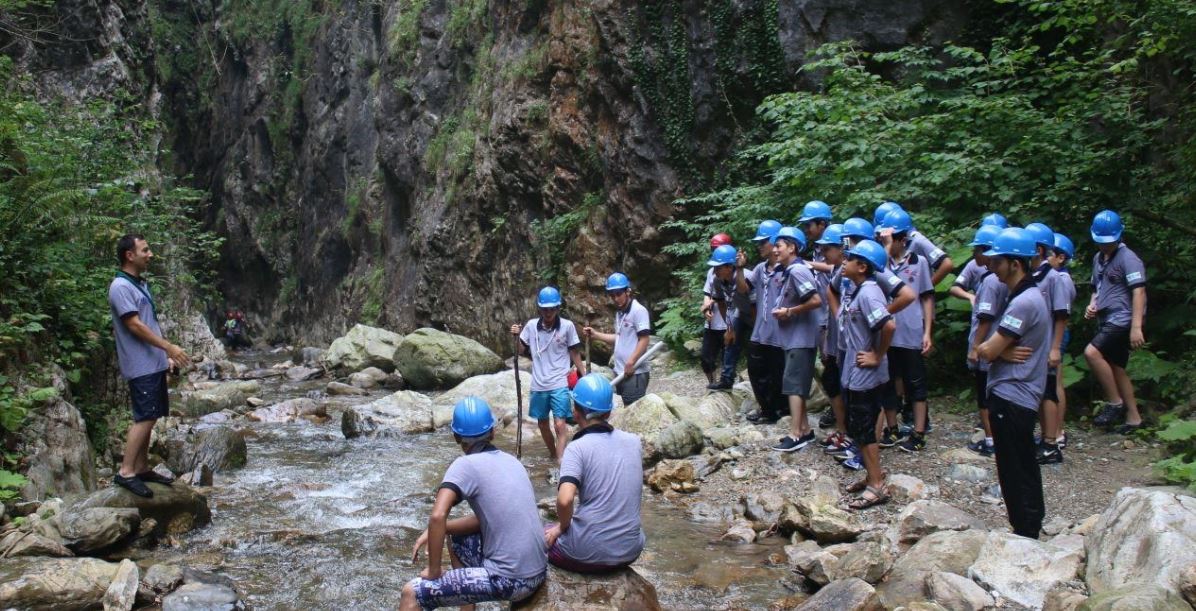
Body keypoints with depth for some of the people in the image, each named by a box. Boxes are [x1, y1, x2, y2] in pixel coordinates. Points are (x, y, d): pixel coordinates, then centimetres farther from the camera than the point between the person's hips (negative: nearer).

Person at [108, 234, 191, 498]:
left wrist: (165, 356, 18)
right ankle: (126, 472, -7)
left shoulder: (141, 284, 17)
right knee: (144, 418, -11)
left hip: (155, 363, 9)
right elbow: (134, 325, -19)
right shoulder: (121, 286, -13)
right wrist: (169, 347, -17)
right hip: (140, 365, -9)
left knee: (149, 417, 11)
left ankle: (142, 468, 18)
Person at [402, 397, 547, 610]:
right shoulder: (511, 461, 12)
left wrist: (434, 571, -10)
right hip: (537, 572, 8)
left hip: (510, 580, -8)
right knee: (454, 535, 28)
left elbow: (437, 517, -22)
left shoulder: (465, 465, -9)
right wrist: (433, 532, 11)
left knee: (411, 593, -2)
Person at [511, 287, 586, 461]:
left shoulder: (567, 326, -7)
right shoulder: (531, 325, -2)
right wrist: (516, 336, -9)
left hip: (560, 384, -3)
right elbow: (521, 351, 9)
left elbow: (574, 353, 3)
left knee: (560, 425, -14)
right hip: (538, 385, 3)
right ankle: (554, 456, 39)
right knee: (543, 424, 17)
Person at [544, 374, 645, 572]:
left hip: (588, 554, -4)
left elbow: (565, 500, -26)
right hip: (630, 550, 5)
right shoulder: (634, 442, 4)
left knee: (543, 537, 25)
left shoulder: (577, 448, -13)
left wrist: (563, 526, -7)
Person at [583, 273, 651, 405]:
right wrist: (595, 334, 19)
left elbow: (644, 340, -17)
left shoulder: (639, 311, -12)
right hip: (621, 372, 9)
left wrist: (630, 363, -20)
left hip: (635, 373, -9)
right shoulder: (619, 313, 15)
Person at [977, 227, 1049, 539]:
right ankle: (1031, 531, 29)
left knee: (1015, 474, -1)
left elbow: (987, 351, -19)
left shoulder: (1024, 303, -19)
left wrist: (995, 349, 3)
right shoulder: (1029, 296, 13)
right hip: (1020, 396, 10)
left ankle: (1024, 535, 7)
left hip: (1010, 399, -10)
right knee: (1025, 470, 18)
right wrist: (1005, 351, -10)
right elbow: (992, 349, 11)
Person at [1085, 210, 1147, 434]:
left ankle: (1114, 403, -10)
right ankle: (1133, 417, 19)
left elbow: (1139, 292, -19)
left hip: (1122, 320, -9)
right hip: (1108, 322, 9)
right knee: (1116, 369, 10)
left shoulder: (1127, 258, -11)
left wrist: (1136, 327, -26)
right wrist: (1092, 305, 4)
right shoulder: (1098, 258, 15)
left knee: (1091, 353, -23)